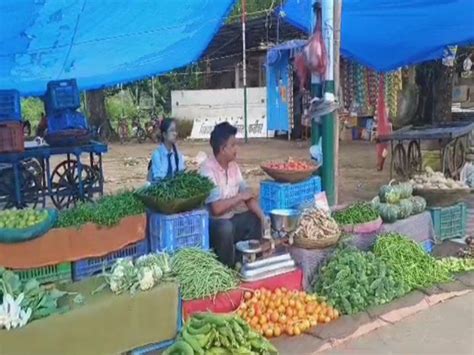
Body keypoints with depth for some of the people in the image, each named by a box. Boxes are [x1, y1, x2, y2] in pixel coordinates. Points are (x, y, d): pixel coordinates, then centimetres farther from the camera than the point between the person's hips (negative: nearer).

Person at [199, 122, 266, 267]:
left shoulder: (233, 166, 3)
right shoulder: (207, 169, -22)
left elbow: (248, 195, 4)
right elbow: (216, 208, -29)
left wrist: (262, 216, -11)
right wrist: (240, 197, -17)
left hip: (231, 218, 8)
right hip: (212, 222, -8)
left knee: (257, 220, -4)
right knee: (225, 227, -35)